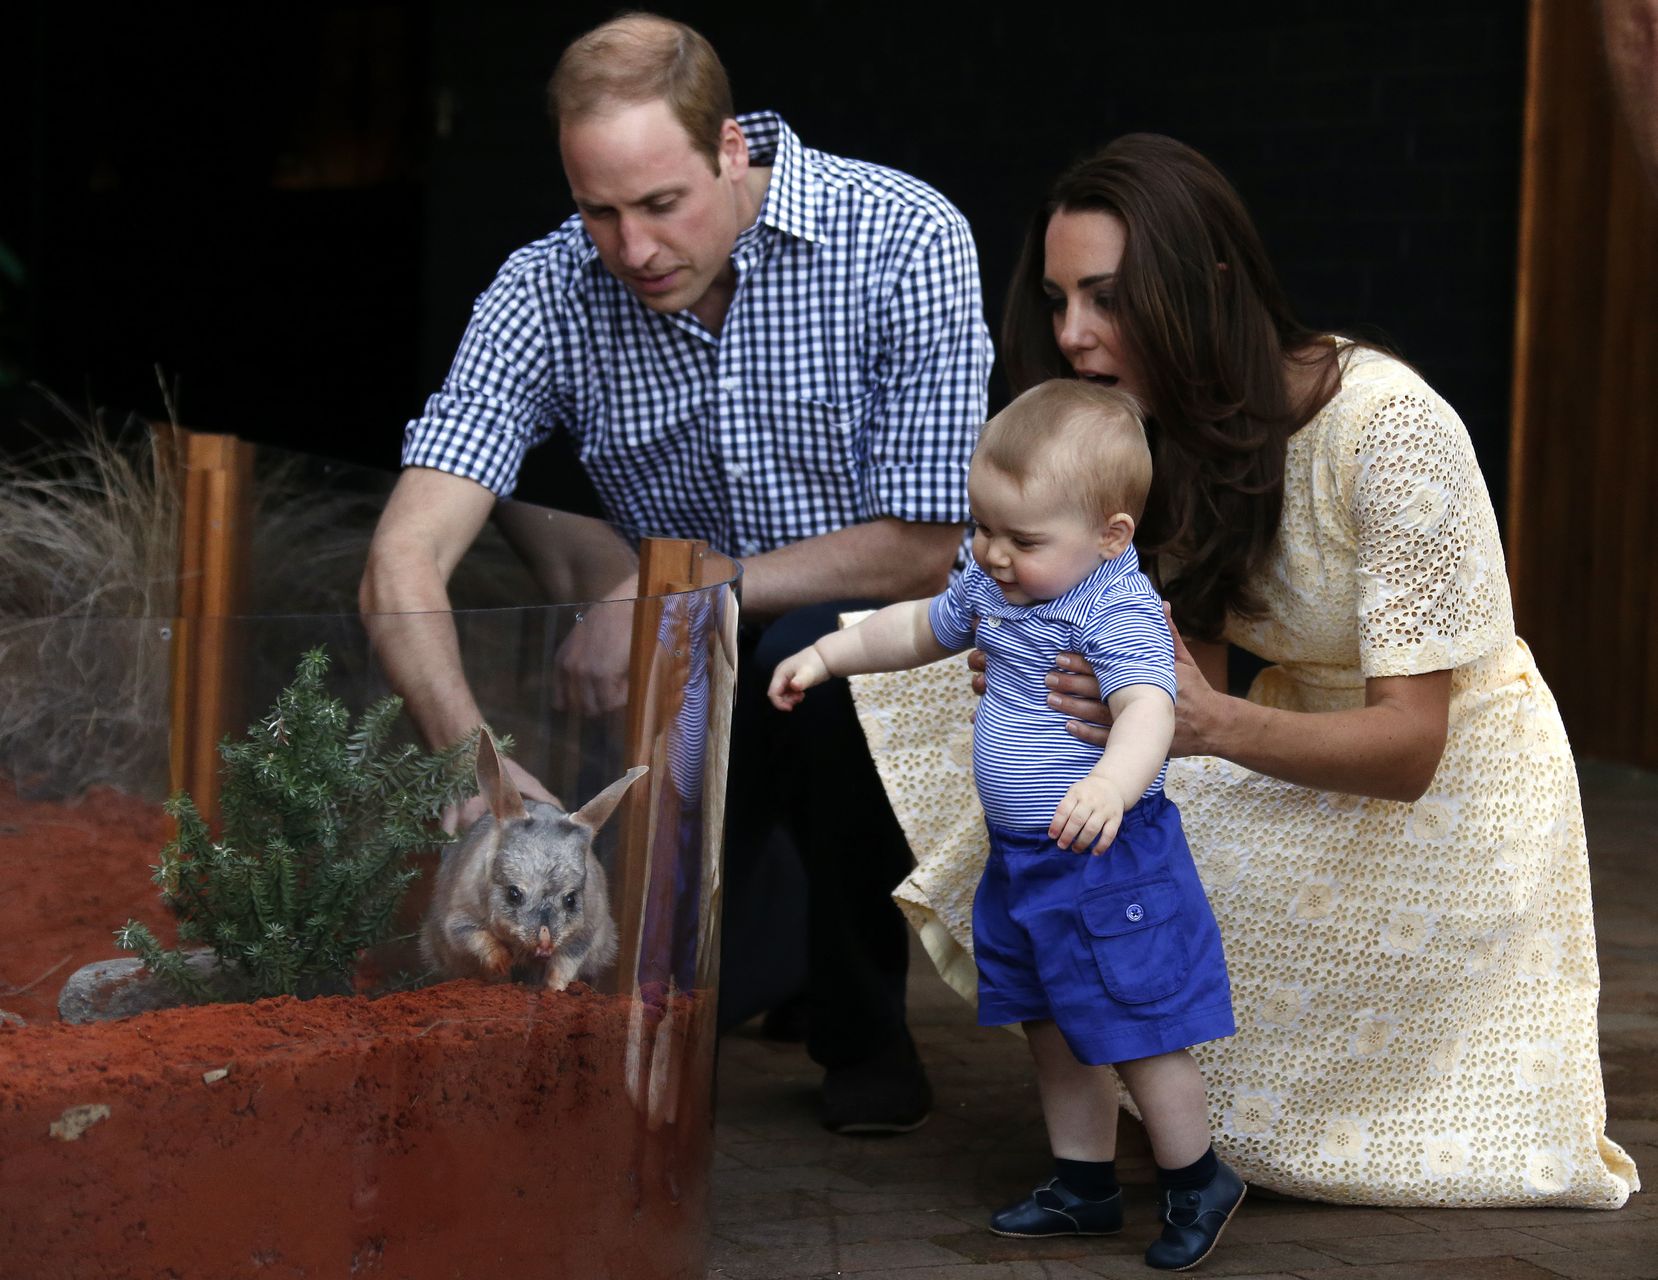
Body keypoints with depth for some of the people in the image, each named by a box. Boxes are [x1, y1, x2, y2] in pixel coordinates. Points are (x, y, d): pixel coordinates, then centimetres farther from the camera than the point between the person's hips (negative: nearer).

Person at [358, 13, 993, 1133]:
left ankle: (866, 1031, -11)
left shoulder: (903, 240, -20)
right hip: (696, 678, 2)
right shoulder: (545, 296, -14)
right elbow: (405, 565, -22)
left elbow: (924, 546, -20)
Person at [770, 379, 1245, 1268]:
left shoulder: (1119, 612, -23)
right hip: (1020, 861, 9)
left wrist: (1111, 784, -58)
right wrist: (828, 654, 20)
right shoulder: (992, 586, 4)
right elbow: (921, 628, 25)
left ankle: (1197, 1183, 19)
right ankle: (1084, 1187, 32)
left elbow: (1148, 709, -40)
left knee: (1138, 1036, 0)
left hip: (1107, 862, -9)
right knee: (1052, 1032, 18)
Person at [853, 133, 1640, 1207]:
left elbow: (1410, 744, -29)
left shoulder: (1389, 429, -28)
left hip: (1451, 787, -7)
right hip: (1305, 746, 7)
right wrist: (1052, 691, -27)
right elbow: (1194, 679, -5)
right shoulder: (1171, 431, -5)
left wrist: (1213, 726, -48)